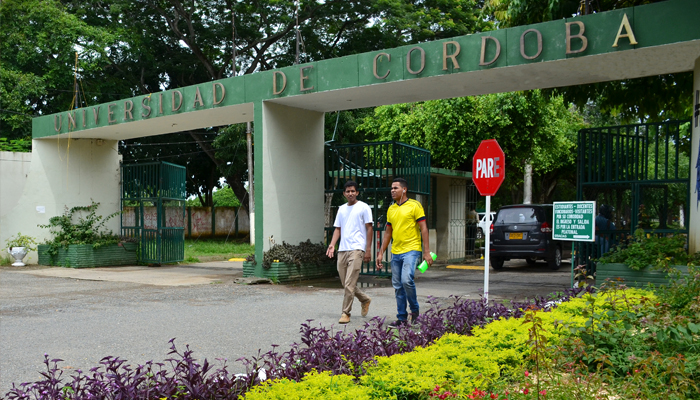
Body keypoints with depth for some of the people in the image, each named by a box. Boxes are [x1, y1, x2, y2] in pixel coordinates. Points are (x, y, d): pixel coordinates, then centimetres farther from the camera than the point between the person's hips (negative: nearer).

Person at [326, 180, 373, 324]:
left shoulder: (363, 207, 0)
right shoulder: (341, 209, 17)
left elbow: (369, 228, -1)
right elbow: (338, 229, 18)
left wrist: (368, 249, -7)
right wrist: (332, 244, 2)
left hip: (356, 249, -6)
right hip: (342, 249, 6)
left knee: (349, 284, -11)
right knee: (345, 283, 10)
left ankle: (346, 313, -1)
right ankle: (365, 299, 32)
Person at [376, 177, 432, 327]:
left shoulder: (414, 206, -4)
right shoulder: (391, 209, 14)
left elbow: (423, 229, -6)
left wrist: (427, 252, -12)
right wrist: (381, 253, 15)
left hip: (411, 250, -6)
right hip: (396, 252, 6)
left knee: (407, 280, -20)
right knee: (397, 286, 7)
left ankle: (415, 309, 3)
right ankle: (402, 317, 16)